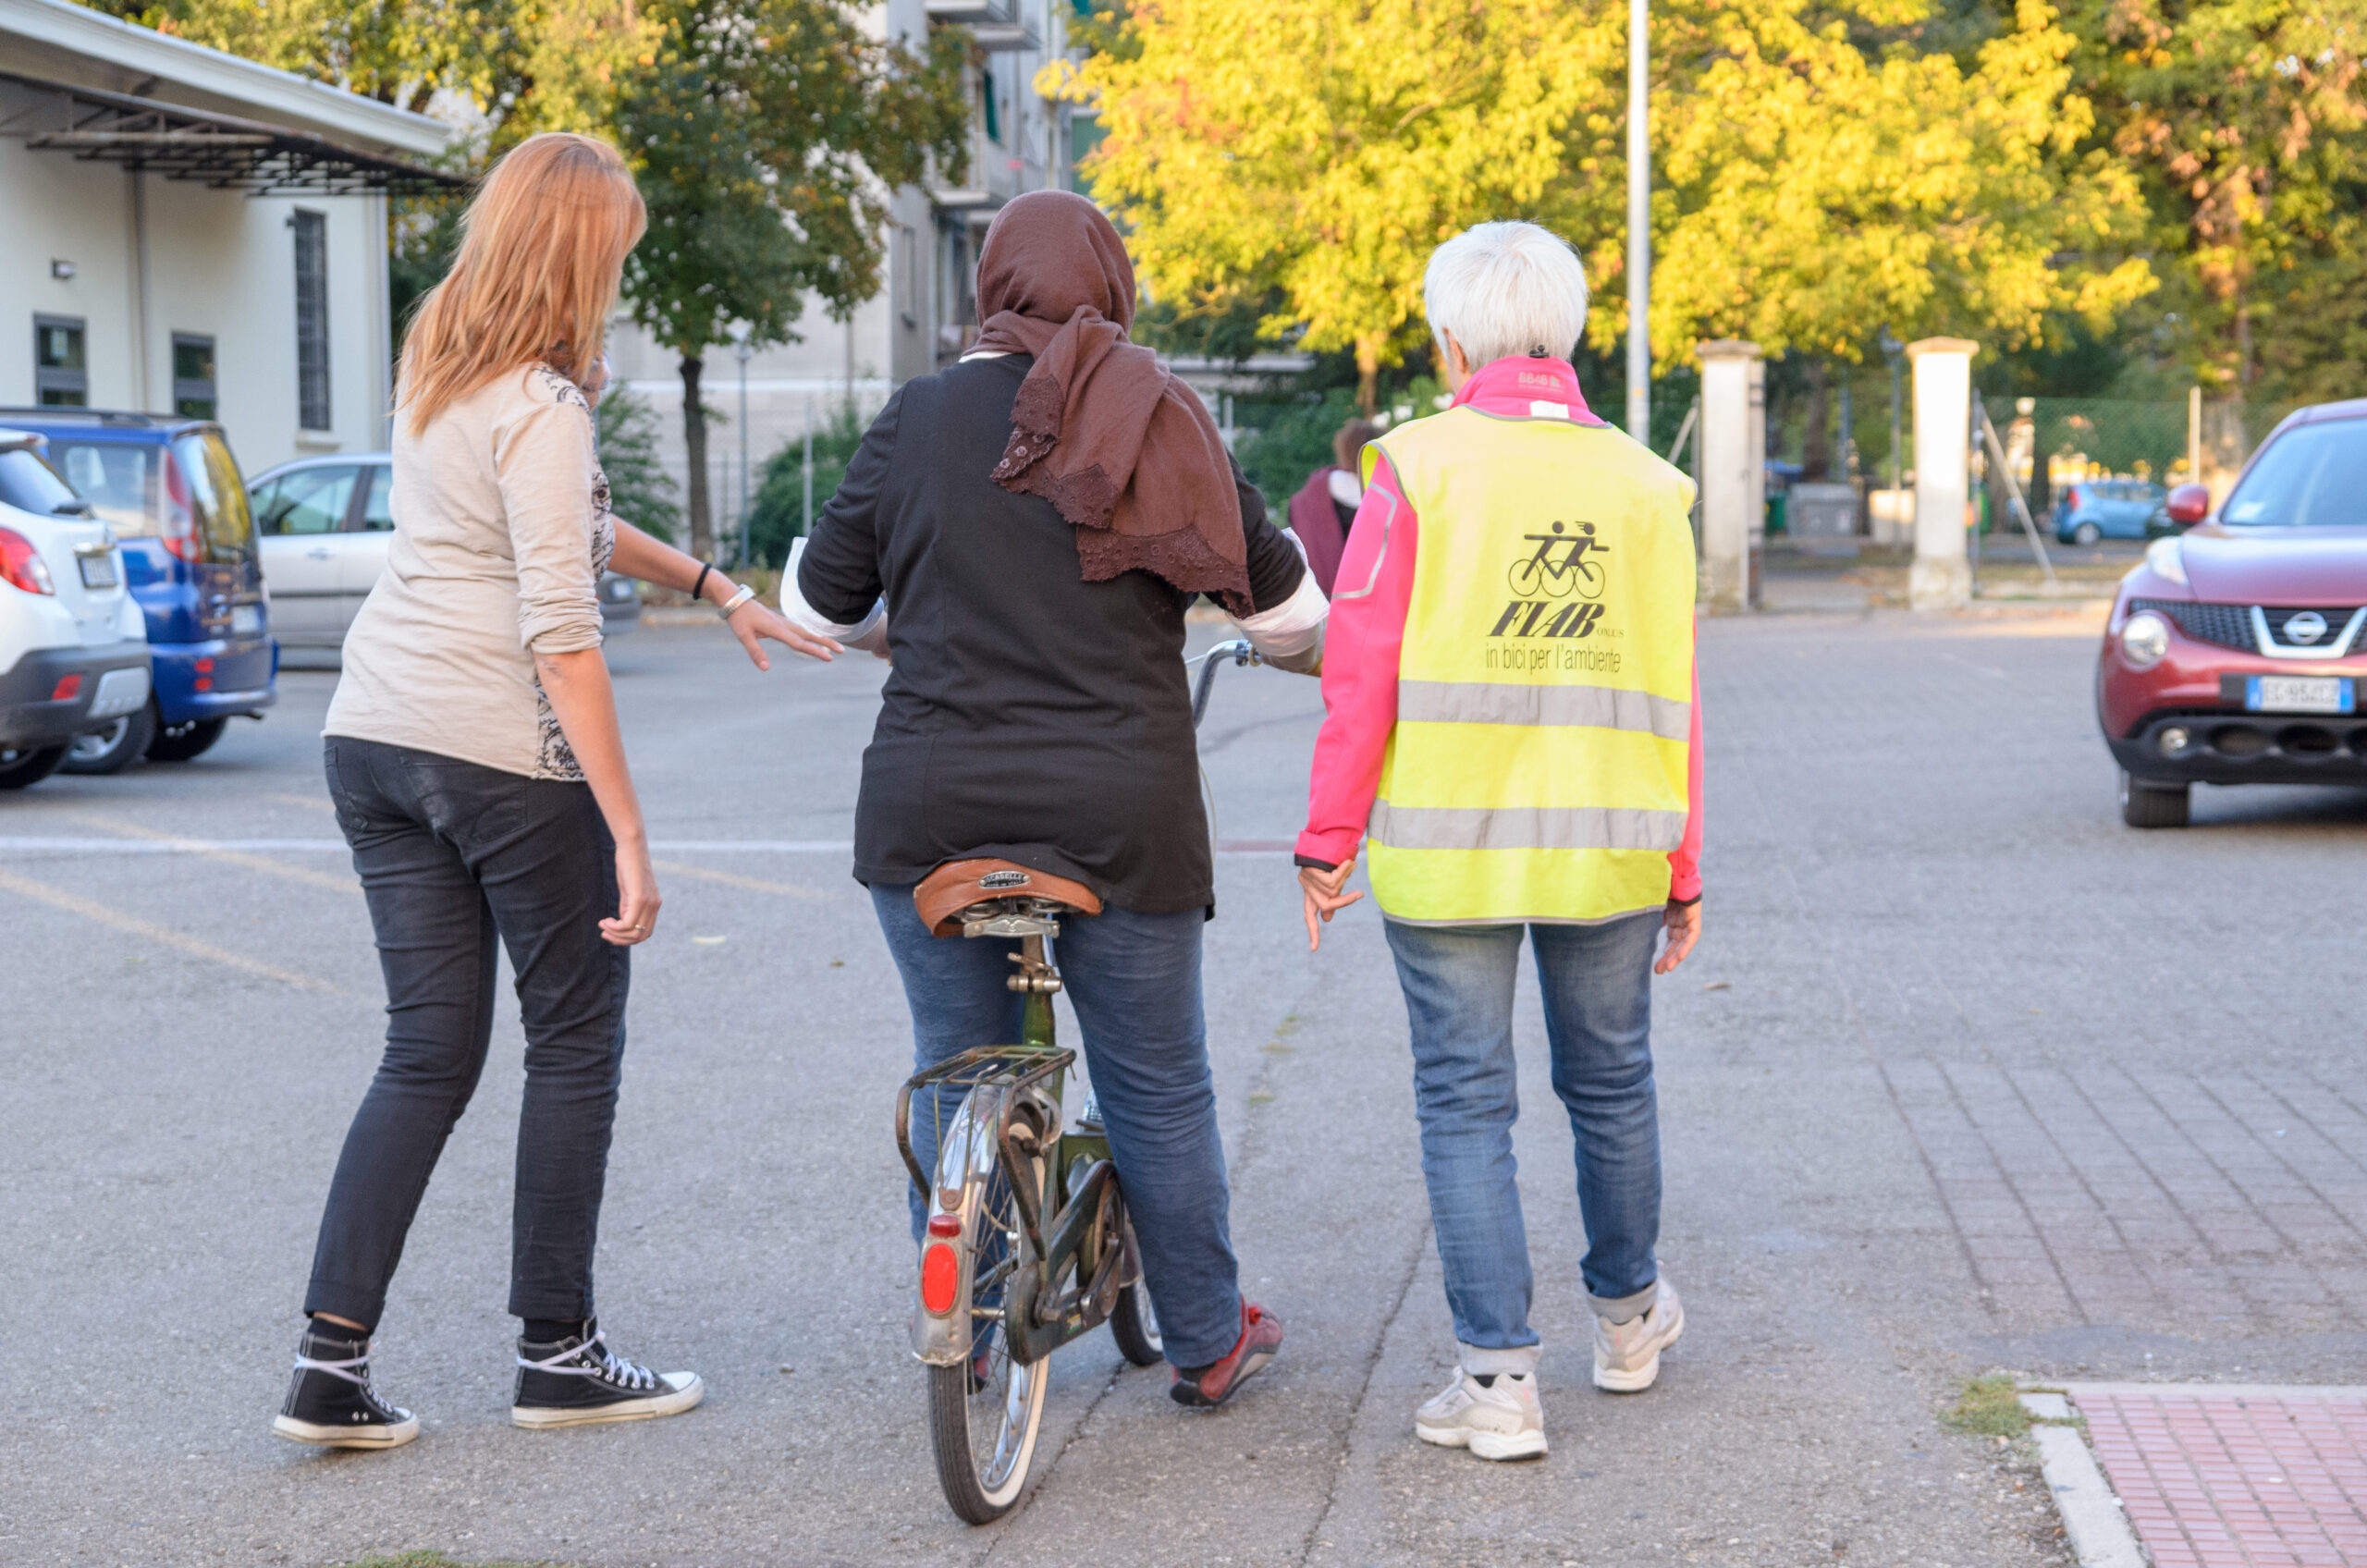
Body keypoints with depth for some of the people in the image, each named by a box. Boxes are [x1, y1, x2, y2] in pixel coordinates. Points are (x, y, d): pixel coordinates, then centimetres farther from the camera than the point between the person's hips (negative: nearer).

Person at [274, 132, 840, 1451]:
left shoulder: (436, 375, 12)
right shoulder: (542, 408, -15)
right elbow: (562, 633, -21)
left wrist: (718, 589, 29)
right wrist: (629, 834, -20)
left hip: (374, 739, 8)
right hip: (505, 757, -8)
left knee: (431, 1053, 10)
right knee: (577, 1043, 8)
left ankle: (333, 1360, 3)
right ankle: (559, 1351, 16)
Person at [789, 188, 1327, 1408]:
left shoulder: (918, 418, -1)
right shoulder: (1160, 425, -1)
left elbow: (823, 604, 6)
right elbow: (1289, 611, 4)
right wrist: (1293, 642, 27)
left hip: (931, 806, 1)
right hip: (1119, 810, 0)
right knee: (1157, 1086, 12)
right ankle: (1207, 1340, 24)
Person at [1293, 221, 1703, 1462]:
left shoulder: (1417, 467, -7)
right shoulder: (1642, 486, 4)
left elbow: (1360, 673, -9)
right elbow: (1671, 694, 5)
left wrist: (1329, 837, -1)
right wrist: (1681, 870, 12)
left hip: (1446, 844, -3)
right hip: (1607, 847, 4)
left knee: (1466, 1102, 4)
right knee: (1610, 1083, 19)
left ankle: (1499, 1379, 3)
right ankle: (1628, 1318, 37)